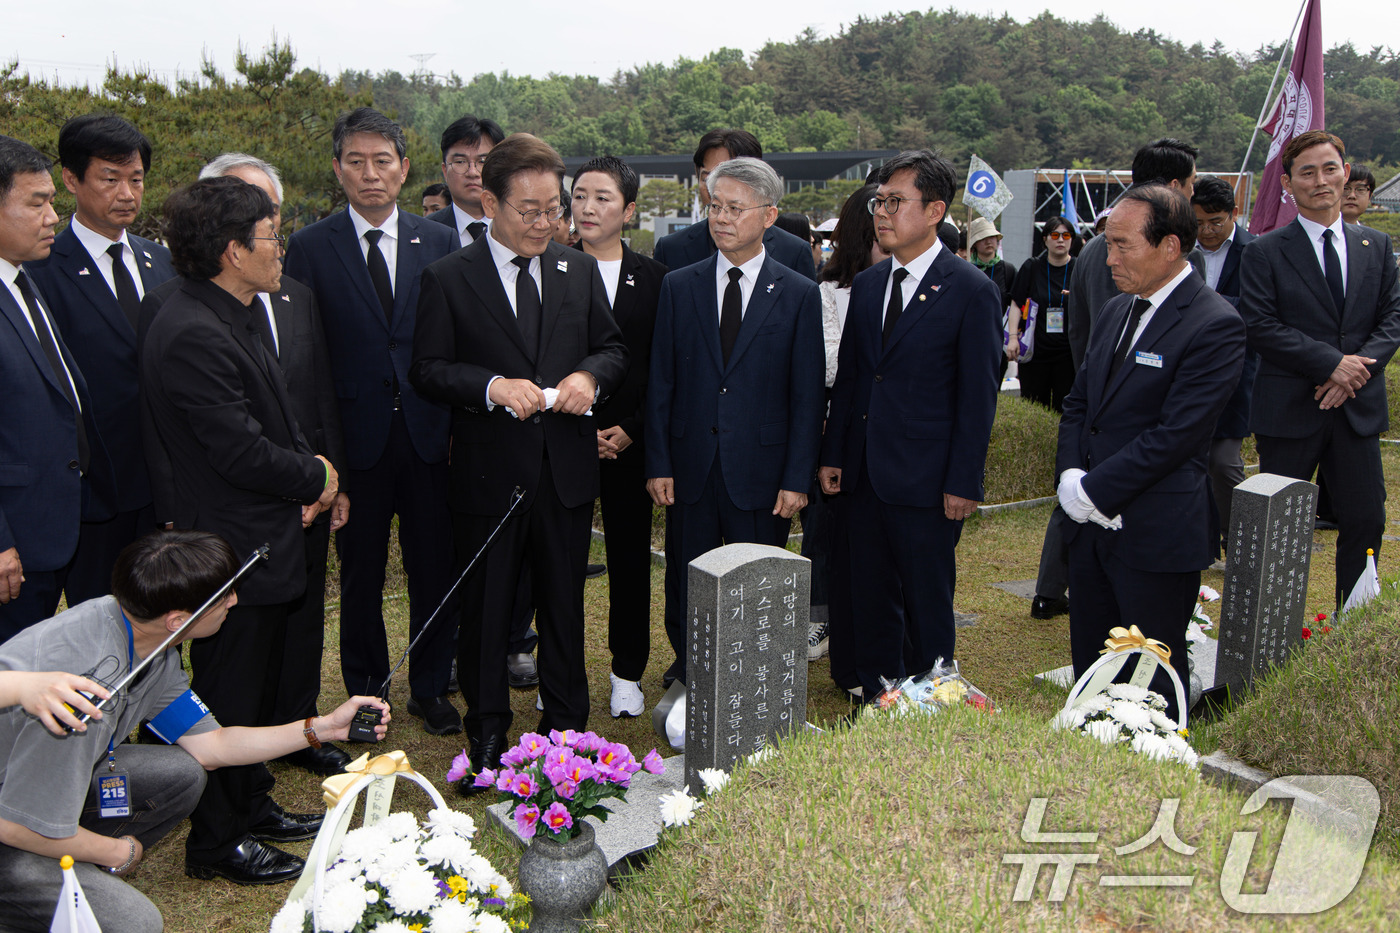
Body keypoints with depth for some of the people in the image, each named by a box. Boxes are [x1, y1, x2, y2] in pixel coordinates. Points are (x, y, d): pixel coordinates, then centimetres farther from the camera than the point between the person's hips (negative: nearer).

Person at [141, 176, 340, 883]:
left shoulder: (235, 317, 8)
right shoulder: (192, 335, -25)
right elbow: (242, 452, -26)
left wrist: (308, 470, 2)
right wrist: (314, 476, -9)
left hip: (263, 539, 10)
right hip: (230, 546, -10)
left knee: (257, 690, 23)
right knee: (229, 699, 5)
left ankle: (252, 805, 40)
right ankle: (217, 843, 22)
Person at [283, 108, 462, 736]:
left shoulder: (439, 243, 5)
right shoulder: (310, 248, 0)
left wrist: (459, 424, -3)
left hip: (428, 433, 1)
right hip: (356, 440, -1)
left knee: (435, 570, 9)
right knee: (361, 575, 12)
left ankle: (430, 689, 26)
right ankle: (364, 692, 29)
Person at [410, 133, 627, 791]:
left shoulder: (580, 270, 8)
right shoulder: (448, 278, -3)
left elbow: (612, 348, 14)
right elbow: (427, 370, -5)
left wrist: (589, 377, -9)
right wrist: (494, 387, -21)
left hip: (567, 471, 3)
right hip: (489, 473, -3)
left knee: (564, 603, 14)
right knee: (485, 608, 8)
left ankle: (567, 728, 29)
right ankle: (486, 736, 24)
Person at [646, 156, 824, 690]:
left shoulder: (799, 295, -1)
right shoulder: (678, 287, 5)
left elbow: (807, 397, -2)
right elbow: (659, 383, 4)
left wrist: (797, 479, -7)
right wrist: (658, 463, -2)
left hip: (761, 473, -2)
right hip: (691, 465, 2)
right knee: (686, 586, 12)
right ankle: (685, 680, 30)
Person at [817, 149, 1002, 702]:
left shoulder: (973, 292, -9)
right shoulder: (866, 285, 10)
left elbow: (978, 397, -10)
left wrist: (964, 483, -13)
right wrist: (832, 456, 8)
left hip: (924, 481, -6)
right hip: (865, 475, 6)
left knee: (928, 609, 6)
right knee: (872, 601, 15)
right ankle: (876, 705, 29)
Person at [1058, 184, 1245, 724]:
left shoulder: (1214, 326, -13)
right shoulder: (1115, 311, 13)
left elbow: (1175, 433, -18)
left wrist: (1095, 491, -15)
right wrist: (1070, 475, -1)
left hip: (1155, 537, -7)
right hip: (1092, 525, 7)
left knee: (1151, 693, 5)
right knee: (1090, 676, 16)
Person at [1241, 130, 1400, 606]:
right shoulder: (1265, 252, -3)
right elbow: (1261, 326, -11)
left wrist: (1360, 368, -12)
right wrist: (1331, 363, -17)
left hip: (1358, 406, 4)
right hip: (1290, 408, -4)